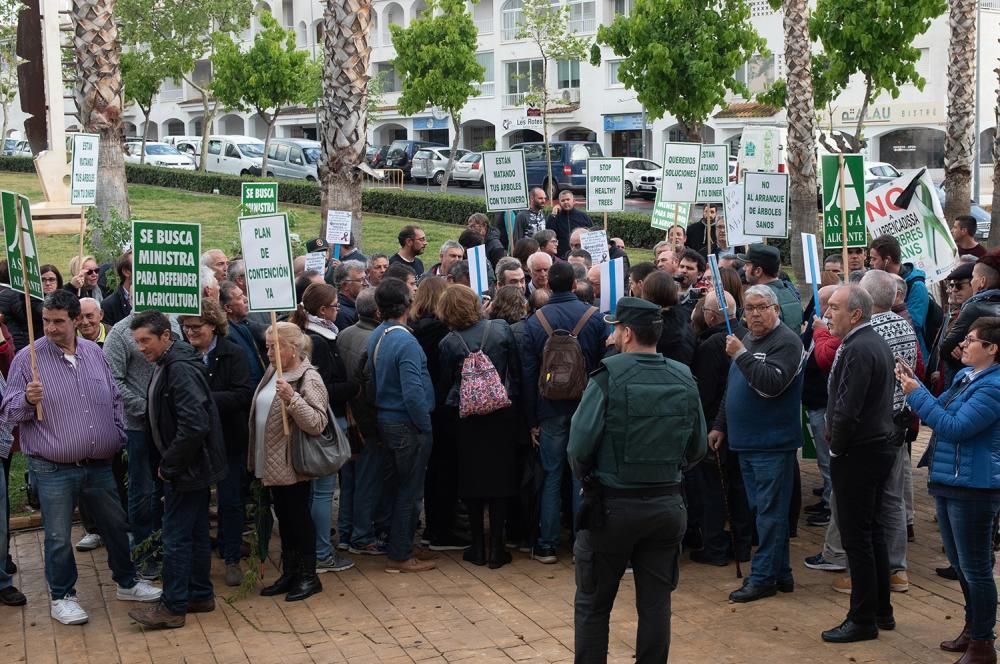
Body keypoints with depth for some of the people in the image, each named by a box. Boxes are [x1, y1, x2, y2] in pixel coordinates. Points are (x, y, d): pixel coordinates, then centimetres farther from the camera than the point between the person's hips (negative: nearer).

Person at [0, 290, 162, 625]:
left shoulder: (94, 353, 6)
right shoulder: (27, 359, -7)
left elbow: (114, 400, 16)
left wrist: (118, 437, 9)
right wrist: (28, 400, -25)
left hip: (98, 465, 4)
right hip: (53, 470, -4)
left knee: (116, 526, 16)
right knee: (58, 538, 5)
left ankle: (126, 583, 34)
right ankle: (62, 597, 21)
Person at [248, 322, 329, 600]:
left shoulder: (308, 379, -17)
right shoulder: (272, 372, 7)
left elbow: (317, 424, -25)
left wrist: (291, 398, -35)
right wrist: (256, 458, 15)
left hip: (293, 465, -8)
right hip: (273, 463, 8)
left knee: (299, 518, 2)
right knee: (283, 518, 15)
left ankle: (308, 577, 13)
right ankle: (290, 573, 25)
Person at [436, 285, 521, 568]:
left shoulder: (449, 343, -8)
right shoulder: (501, 330, -7)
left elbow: (444, 385, 0)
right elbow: (516, 371, -2)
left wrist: (442, 408, 16)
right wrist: (513, 398, 10)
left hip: (466, 418, 0)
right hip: (502, 414, 0)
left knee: (472, 480, 11)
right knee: (499, 478, 7)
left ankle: (478, 547, 15)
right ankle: (496, 548, 8)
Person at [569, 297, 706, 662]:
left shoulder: (609, 376, -14)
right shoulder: (685, 380, 0)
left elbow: (579, 444, -17)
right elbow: (697, 448, 6)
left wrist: (587, 480, 1)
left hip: (611, 505, -4)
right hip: (667, 505, 4)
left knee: (593, 605, 11)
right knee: (656, 604, 11)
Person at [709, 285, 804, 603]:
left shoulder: (786, 342, -11)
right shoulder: (747, 340, 16)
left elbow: (771, 384, -25)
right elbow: (732, 388, 25)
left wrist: (741, 354, -24)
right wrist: (720, 425, 21)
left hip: (772, 443, -9)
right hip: (747, 442, 9)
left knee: (770, 511, -3)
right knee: (766, 510, 14)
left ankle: (763, 577, 2)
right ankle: (780, 573, 23)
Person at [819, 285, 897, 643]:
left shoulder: (858, 349, -21)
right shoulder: (877, 342, 11)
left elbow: (847, 411, -25)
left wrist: (836, 449, -10)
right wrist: (839, 439, 11)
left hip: (857, 454, -10)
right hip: (879, 448, 10)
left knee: (857, 537, -2)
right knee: (872, 531, 17)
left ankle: (863, 620, 5)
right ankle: (881, 611, 25)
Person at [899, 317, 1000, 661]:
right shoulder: (965, 376, 9)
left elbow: (954, 427, -23)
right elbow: (942, 410, 16)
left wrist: (916, 394, -20)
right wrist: (914, 385, 4)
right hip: (949, 481, 10)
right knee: (959, 563, 20)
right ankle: (972, 628, 35)